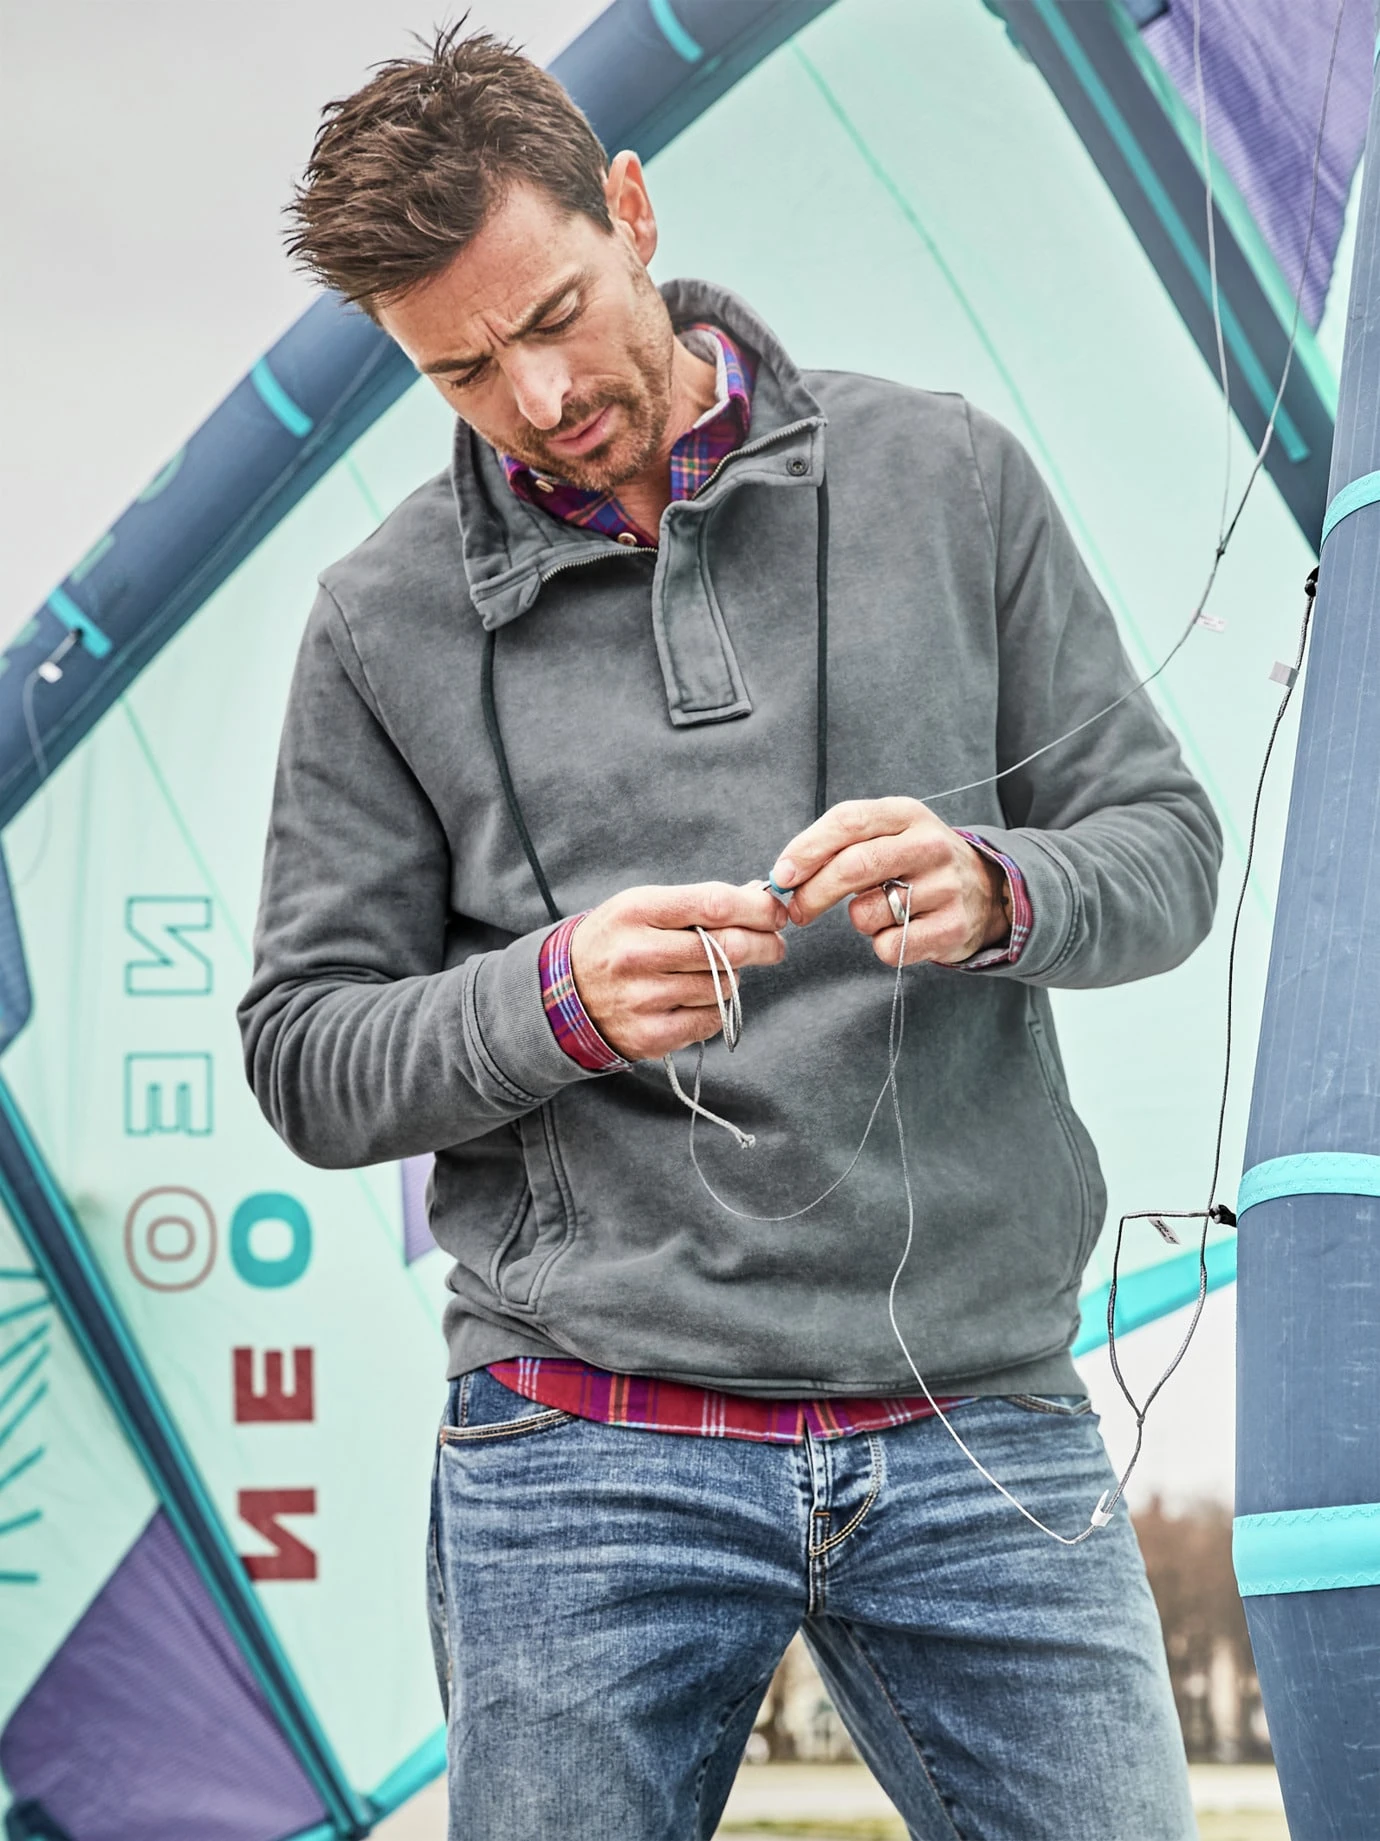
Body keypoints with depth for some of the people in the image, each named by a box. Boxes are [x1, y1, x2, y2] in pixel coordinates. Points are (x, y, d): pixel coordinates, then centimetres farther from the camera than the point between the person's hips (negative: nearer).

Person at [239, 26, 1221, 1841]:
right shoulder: (386, 620, 4)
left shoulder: (944, 475, 6)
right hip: (586, 1453, 0)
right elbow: (306, 1059, 5)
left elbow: (1166, 845, 8)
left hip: (983, 1426, 1)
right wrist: (554, 997, -14)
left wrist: (989, 891, -14)